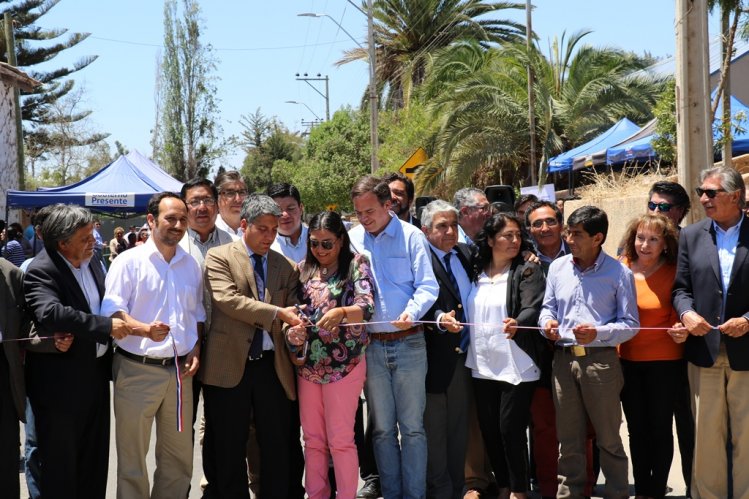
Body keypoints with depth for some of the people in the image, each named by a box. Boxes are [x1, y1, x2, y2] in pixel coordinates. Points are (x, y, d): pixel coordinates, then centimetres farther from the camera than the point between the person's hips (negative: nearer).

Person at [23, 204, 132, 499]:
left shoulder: (92, 264, 7)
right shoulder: (41, 271, -18)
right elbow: (49, 313, -35)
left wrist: (76, 334, 0)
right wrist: (106, 326, -33)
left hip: (96, 375, 8)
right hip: (61, 384, -7)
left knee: (95, 462, 18)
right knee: (60, 465, 5)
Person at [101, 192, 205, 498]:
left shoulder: (190, 265, 12)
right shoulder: (129, 261, -5)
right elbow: (112, 310, -12)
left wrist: (195, 349, 4)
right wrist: (145, 329, -29)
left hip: (179, 370, 5)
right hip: (137, 369, -5)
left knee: (179, 456, 11)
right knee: (132, 455, 4)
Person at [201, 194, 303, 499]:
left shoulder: (286, 266, 13)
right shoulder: (219, 257, 0)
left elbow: (292, 310, 8)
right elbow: (227, 299, -14)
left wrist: (296, 328, -17)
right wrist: (276, 313, -20)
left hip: (273, 366, 3)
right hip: (230, 365, -3)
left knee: (277, 448, 6)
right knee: (229, 451, 6)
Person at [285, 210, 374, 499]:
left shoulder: (356, 265, -4)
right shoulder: (304, 269, 9)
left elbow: (366, 307, -17)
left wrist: (341, 312, -37)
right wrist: (293, 333, -13)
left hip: (344, 363, -4)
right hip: (308, 364, 5)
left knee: (340, 439, -2)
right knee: (312, 439, 9)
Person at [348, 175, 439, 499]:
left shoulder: (410, 236, -3)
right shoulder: (352, 239, 7)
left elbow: (427, 286, -7)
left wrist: (412, 312, -25)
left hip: (408, 343, -3)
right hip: (371, 346, 3)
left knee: (412, 426, 2)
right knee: (382, 428, 10)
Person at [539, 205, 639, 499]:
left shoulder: (618, 273, -7)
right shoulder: (557, 267, 5)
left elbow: (630, 324, -6)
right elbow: (548, 307, 15)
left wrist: (598, 334, -21)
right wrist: (547, 323, -8)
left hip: (600, 361, -4)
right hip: (563, 359, 4)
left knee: (608, 439, 6)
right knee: (568, 439, 14)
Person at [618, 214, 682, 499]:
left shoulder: (674, 273, -9)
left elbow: (676, 320, -4)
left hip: (663, 361, -3)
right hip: (627, 360, 3)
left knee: (660, 428, 5)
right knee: (636, 428, 13)